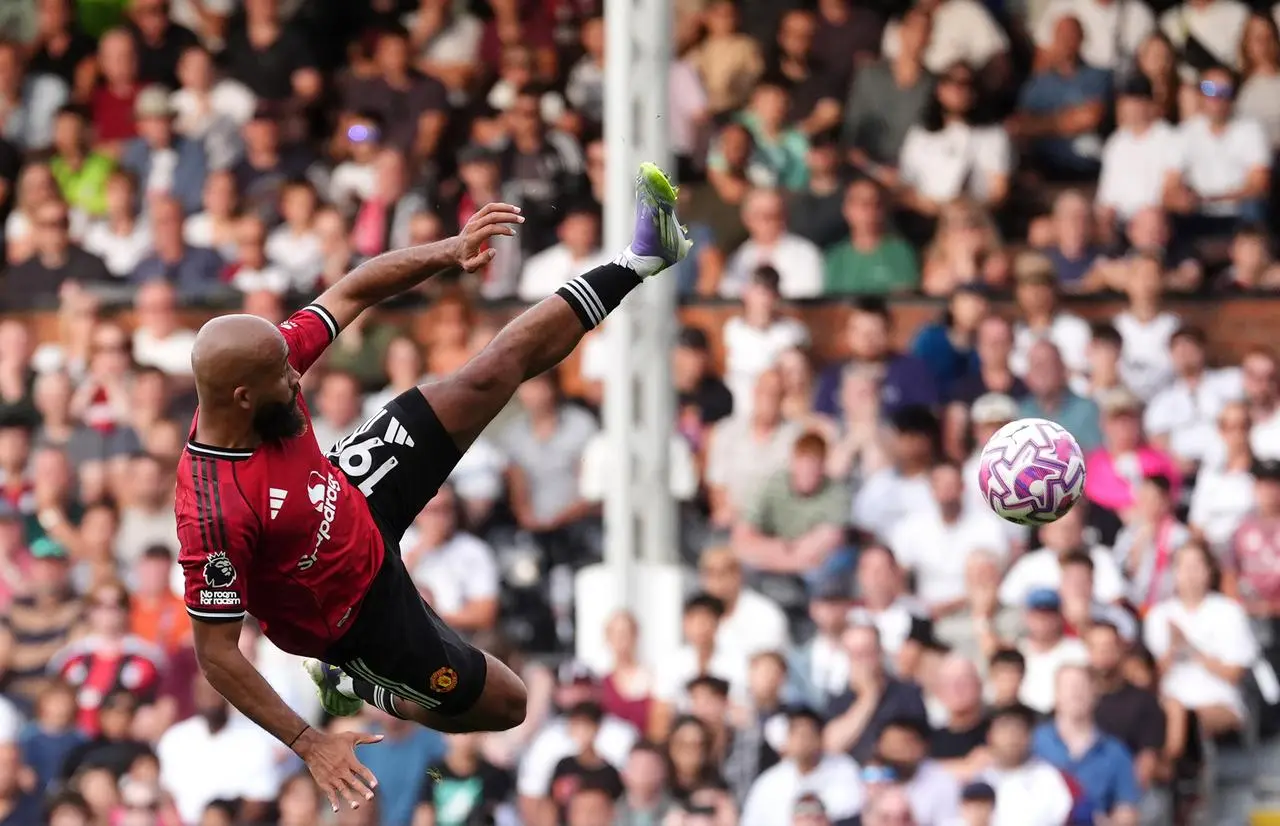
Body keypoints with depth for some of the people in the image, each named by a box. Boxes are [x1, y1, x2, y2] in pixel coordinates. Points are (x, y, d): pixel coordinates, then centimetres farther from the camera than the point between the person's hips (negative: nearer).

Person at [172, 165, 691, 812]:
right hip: (360, 607, -6)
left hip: (357, 500, 7)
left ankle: (638, 262, 20)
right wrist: (308, 744, -31)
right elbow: (216, 654, -33)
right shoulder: (216, 511, -42)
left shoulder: (256, 366, -23)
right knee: (505, 705, 4)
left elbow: (356, 292, -10)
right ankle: (362, 686, 22)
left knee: (502, 365, 5)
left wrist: (447, 253, -24)